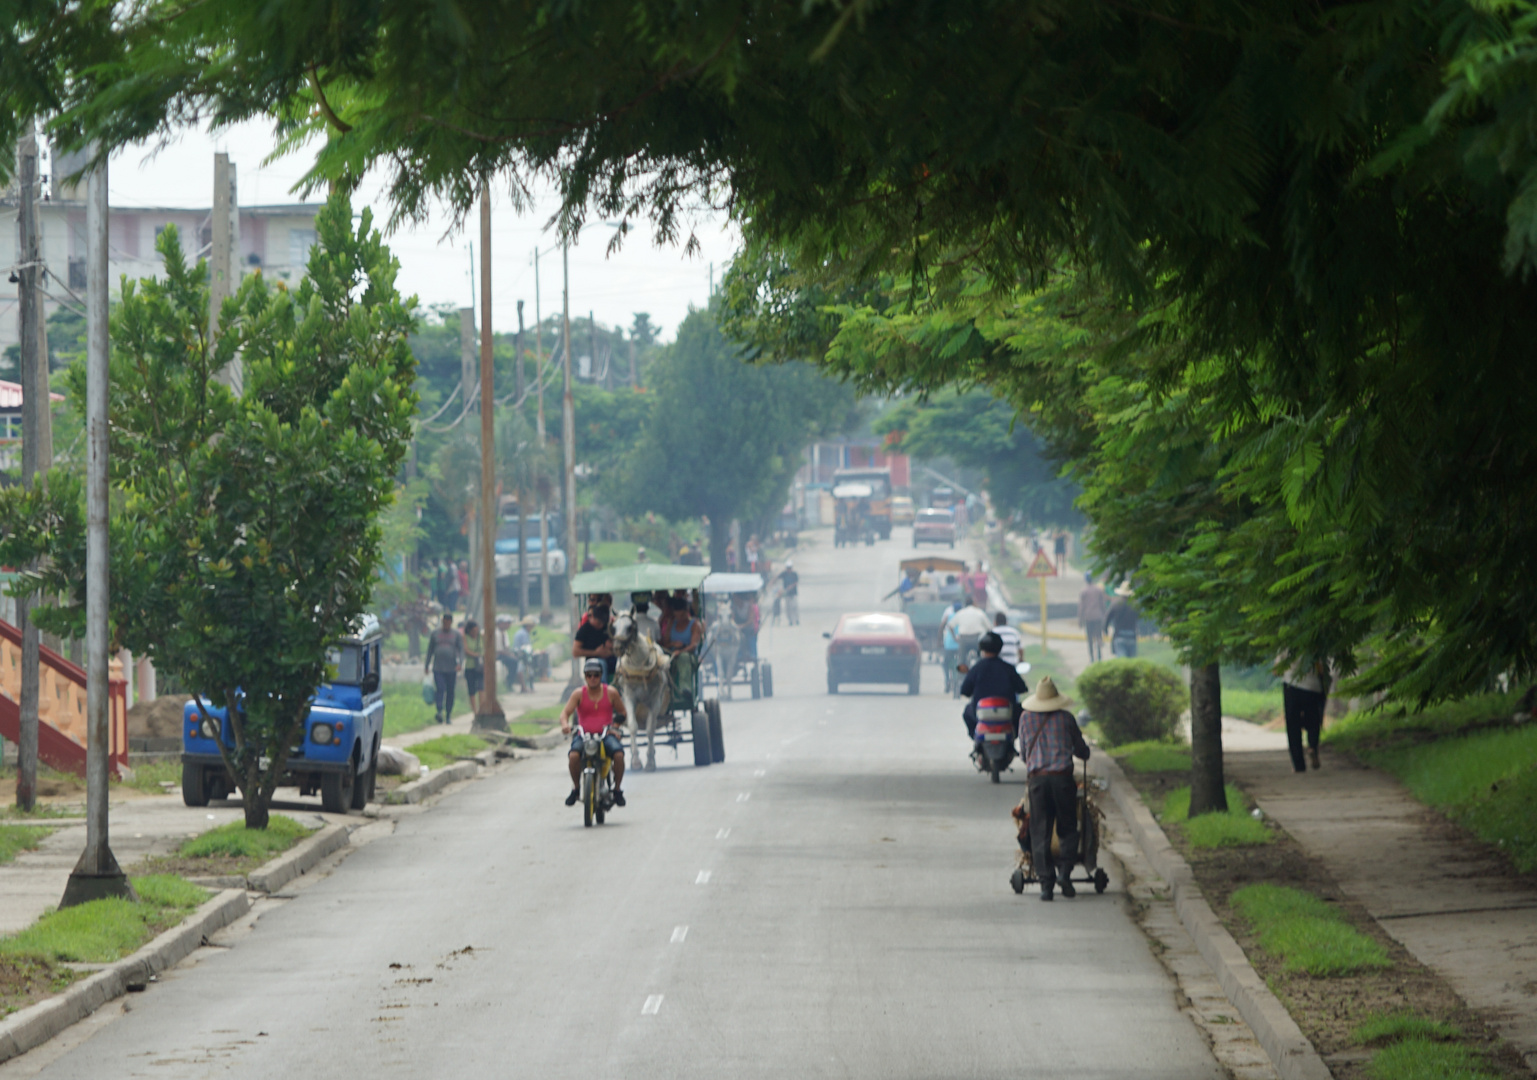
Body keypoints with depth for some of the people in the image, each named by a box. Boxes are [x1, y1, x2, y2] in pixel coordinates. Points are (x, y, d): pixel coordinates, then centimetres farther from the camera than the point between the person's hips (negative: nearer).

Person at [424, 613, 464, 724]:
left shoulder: (456, 634, 6)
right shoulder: (435, 633, 8)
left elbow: (461, 650, 2)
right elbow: (430, 650, 12)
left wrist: (460, 663, -15)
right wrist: (427, 665, 11)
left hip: (451, 669, 1)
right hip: (438, 668, -1)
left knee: (450, 692, 3)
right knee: (440, 689, -17)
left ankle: (448, 716, 11)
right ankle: (440, 711, -28)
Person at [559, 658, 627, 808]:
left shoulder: (611, 693, 6)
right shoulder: (579, 693, 3)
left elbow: (622, 713, 15)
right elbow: (565, 712, -6)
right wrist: (565, 724, -29)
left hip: (606, 734, 0)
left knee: (618, 754, -30)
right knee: (574, 755, -32)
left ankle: (617, 789, -7)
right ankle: (576, 788, -6)